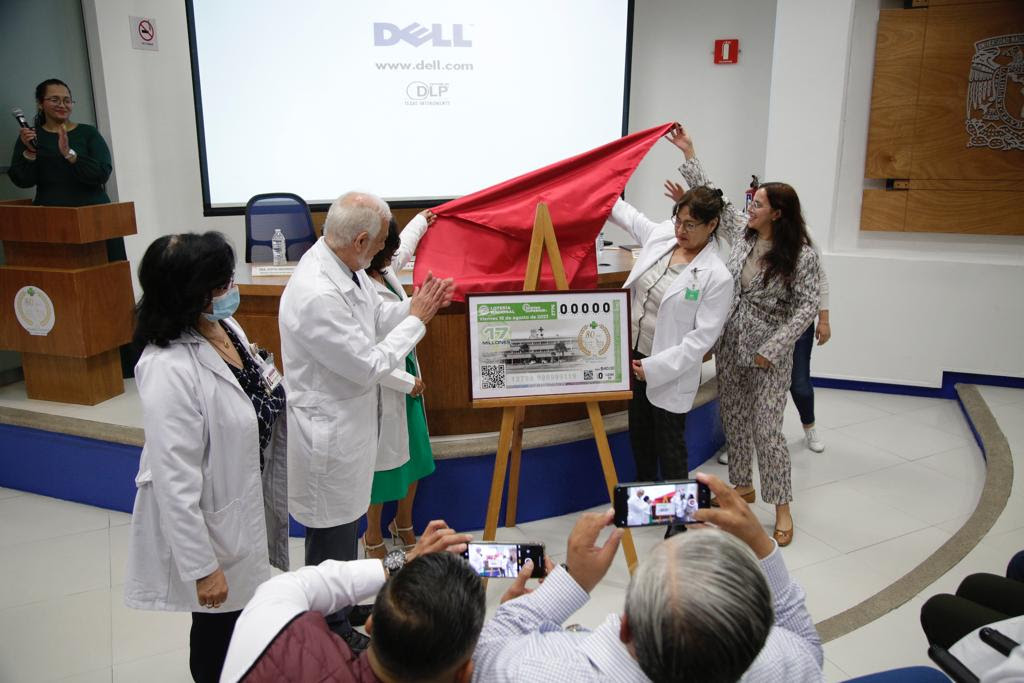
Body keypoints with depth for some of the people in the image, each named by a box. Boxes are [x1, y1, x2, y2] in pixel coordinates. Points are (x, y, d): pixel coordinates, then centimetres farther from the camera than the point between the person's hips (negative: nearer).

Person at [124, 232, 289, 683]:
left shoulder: (226, 328, -5)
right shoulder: (170, 369, -30)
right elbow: (174, 480, -26)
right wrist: (202, 568, -19)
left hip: (249, 502, 7)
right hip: (210, 522, -7)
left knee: (245, 619, 26)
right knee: (218, 629, 17)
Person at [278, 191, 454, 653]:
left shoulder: (345, 265, -4)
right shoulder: (317, 295, -32)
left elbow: (372, 317, 12)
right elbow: (369, 366, -25)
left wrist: (415, 305, -3)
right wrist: (417, 320, -16)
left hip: (347, 420, 9)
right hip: (328, 433, -9)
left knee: (345, 522, 27)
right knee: (333, 533, 11)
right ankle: (332, 630, 33)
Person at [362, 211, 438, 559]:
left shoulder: (385, 271, 1)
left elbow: (404, 248, 27)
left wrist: (421, 220, 43)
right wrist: (409, 382, -17)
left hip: (407, 381, 9)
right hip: (383, 390, -9)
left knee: (414, 455, 21)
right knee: (382, 463, 9)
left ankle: (404, 524, 43)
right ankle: (373, 538, 32)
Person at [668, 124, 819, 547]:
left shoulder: (802, 255, -14)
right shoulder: (741, 232, 1)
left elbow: (806, 307, -13)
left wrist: (771, 350, -18)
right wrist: (688, 153, 9)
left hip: (768, 355, -6)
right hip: (730, 346, 6)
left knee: (766, 429, -4)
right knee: (734, 419, 15)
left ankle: (782, 507, 12)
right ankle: (742, 485, 33)